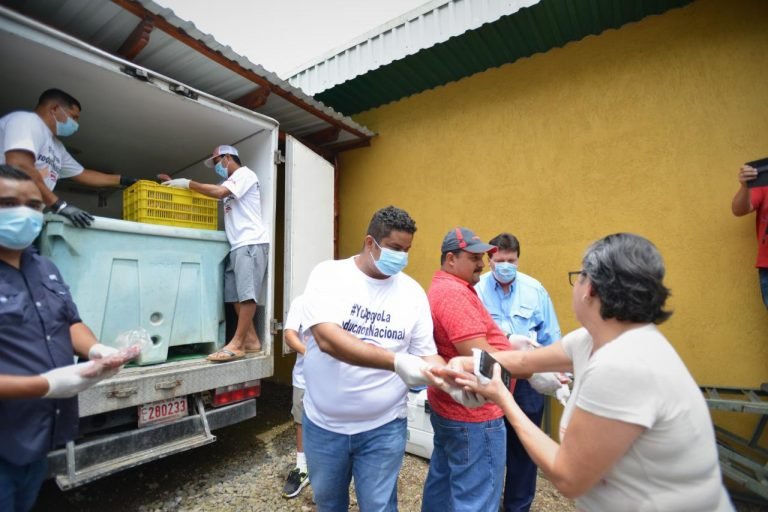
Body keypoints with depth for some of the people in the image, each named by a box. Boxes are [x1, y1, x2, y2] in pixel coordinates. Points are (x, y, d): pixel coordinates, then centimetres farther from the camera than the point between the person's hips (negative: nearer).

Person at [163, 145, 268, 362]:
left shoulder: (244, 174, 1)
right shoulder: (230, 183, 29)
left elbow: (219, 192, -13)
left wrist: (188, 183, -4)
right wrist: (177, 185, 12)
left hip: (251, 243, -9)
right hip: (238, 245, 9)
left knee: (247, 294, -11)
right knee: (236, 295, 3)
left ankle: (236, 344, -12)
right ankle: (251, 339, 8)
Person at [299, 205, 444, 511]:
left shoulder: (413, 292, -6)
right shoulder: (328, 275, -14)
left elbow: (427, 354, -2)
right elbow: (327, 339, -27)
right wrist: (396, 361, -35)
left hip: (384, 427, 0)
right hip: (324, 423, 0)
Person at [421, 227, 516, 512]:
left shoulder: (441, 288, 11)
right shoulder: (455, 293, -23)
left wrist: (508, 343, 4)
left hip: (448, 406, 10)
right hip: (473, 415, -10)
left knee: (442, 484, 23)